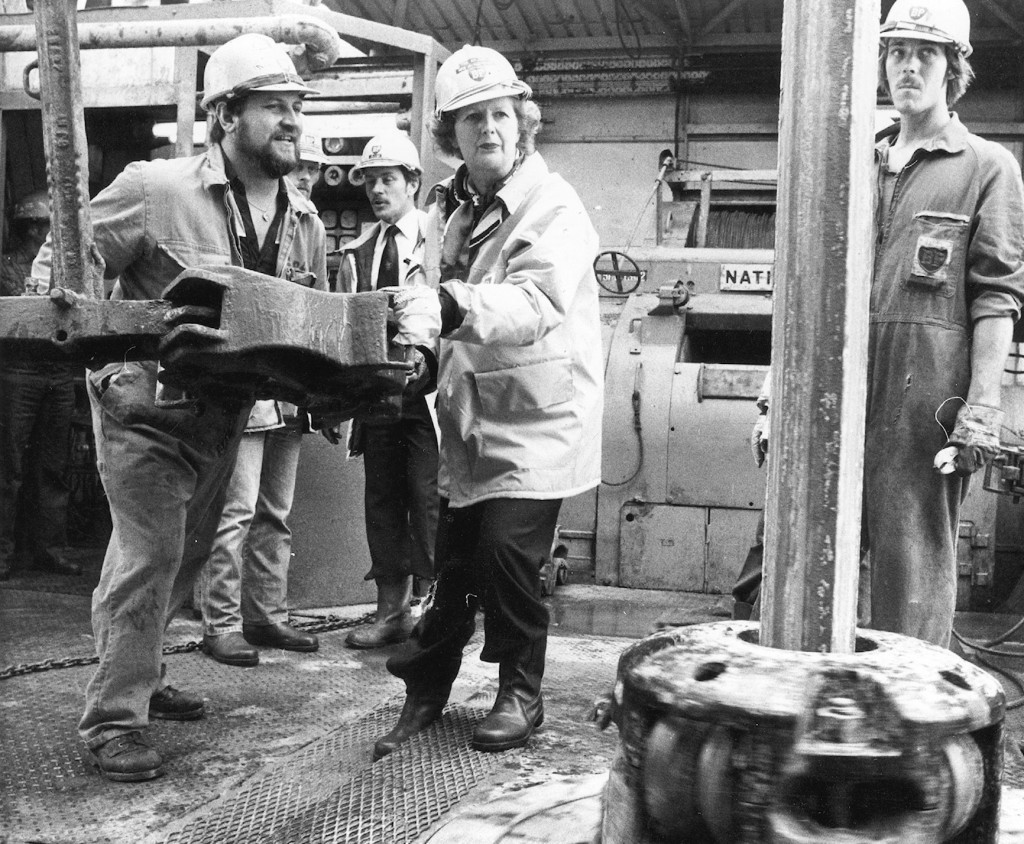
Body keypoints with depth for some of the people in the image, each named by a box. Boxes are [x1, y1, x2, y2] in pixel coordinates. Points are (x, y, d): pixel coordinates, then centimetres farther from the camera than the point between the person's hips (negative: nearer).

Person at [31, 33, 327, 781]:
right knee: (149, 555, -10)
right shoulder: (156, 190, -18)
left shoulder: (305, 223, 1)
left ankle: (136, 677, 37)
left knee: (186, 554, 18)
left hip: (224, 413, 7)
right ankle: (114, 719, 2)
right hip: (145, 404, -7)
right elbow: (62, 266, -10)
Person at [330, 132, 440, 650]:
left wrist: (428, 355, -22)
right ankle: (392, 613, 19)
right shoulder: (357, 253, 14)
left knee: (428, 501, -6)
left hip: (425, 392, -5)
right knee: (381, 501, 9)